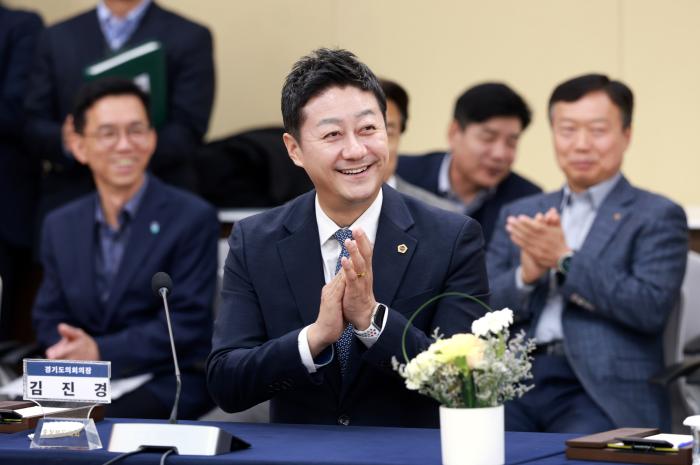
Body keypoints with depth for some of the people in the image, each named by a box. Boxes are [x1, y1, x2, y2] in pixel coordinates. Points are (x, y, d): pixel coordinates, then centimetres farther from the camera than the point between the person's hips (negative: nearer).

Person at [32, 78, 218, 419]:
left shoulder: (193, 219, -3)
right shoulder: (60, 225, 13)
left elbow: (187, 323, -9)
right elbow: (48, 317, 13)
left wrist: (100, 352, -19)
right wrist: (68, 349, -11)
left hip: (168, 381, -4)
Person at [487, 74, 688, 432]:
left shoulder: (657, 217, 6)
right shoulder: (519, 214, 20)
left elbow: (651, 308, -8)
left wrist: (565, 260, -10)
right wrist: (526, 275, -6)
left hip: (603, 392, -4)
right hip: (515, 380, 4)